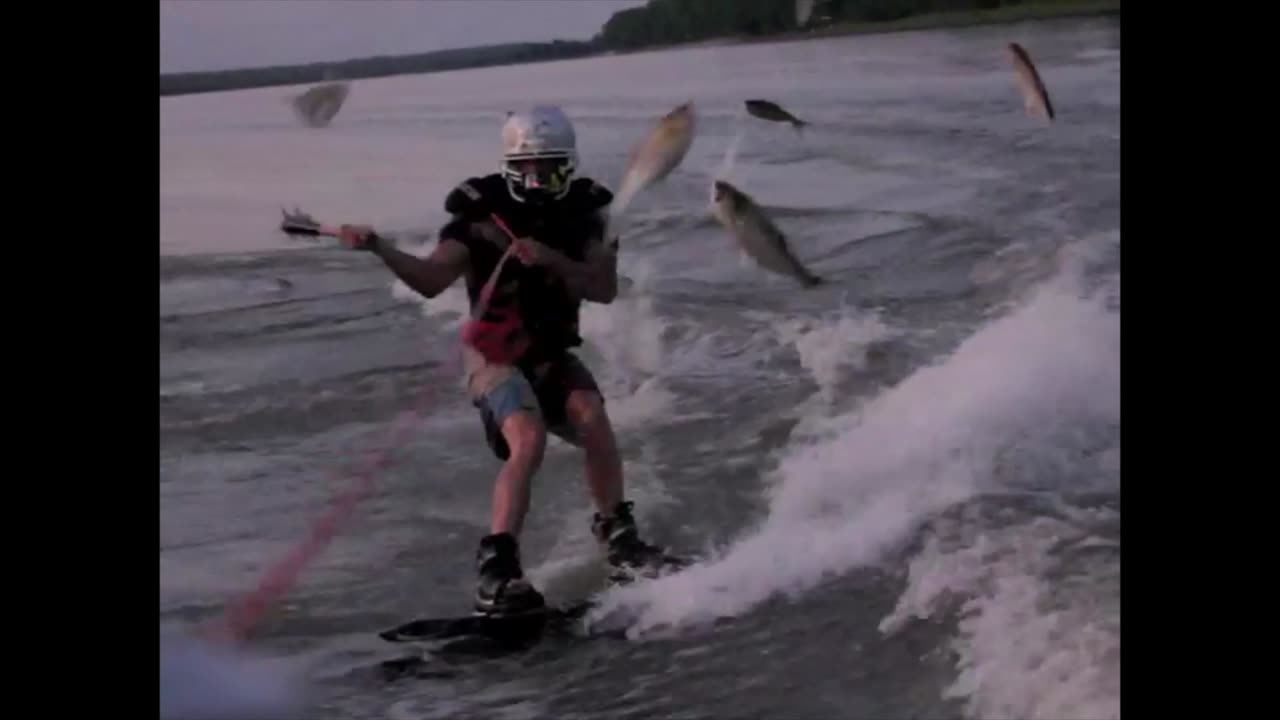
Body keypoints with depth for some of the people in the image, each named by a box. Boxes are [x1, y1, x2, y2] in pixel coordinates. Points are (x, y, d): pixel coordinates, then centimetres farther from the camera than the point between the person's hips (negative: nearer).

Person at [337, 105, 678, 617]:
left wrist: (552, 260, -25)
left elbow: (604, 288, -9)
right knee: (528, 440, -27)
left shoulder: (583, 212, 2)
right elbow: (432, 280, -20)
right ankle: (496, 571, -29)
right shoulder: (483, 213, -8)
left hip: (553, 352, 4)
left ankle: (618, 538, -10)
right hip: (494, 352, -4)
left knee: (592, 417, -24)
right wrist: (379, 250, -37)